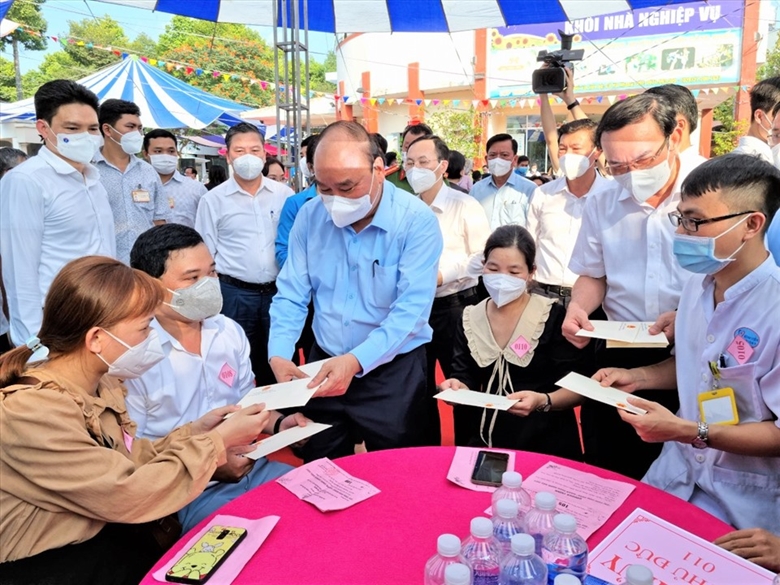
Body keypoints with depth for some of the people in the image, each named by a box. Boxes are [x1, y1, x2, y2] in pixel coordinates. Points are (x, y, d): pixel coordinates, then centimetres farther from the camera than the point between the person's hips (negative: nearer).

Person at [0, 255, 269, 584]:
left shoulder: (97, 383, -2)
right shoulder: (32, 411, -26)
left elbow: (124, 460, 3)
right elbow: (127, 496, -26)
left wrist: (194, 432, -8)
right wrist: (217, 441, -20)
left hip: (96, 531, 7)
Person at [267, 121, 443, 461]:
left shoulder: (417, 221, -16)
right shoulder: (310, 216, -3)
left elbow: (411, 308, -22)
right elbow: (292, 295, -1)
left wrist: (356, 360, -33)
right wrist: (279, 354, -17)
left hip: (393, 371, -3)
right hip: (323, 364, 4)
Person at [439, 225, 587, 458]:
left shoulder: (553, 317, -7)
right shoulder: (470, 320, 4)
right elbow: (465, 378, 2)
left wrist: (543, 401, -25)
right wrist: (457, 388, -19)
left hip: (545, 442, -2)